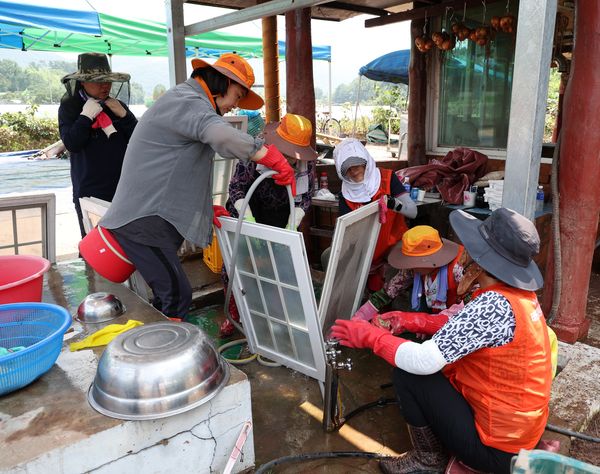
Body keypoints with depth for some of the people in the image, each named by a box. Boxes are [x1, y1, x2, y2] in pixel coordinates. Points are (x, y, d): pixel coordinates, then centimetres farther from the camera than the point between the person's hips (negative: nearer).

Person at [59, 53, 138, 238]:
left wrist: (124, 115, -7)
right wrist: (85, 116, -14)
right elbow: (71, 143, -9)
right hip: (90, 191, -3)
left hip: (122, 188, 3)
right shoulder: (69, 107, 2)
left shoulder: (117, 105, 10)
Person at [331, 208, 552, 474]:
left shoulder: (495, 304, -30)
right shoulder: (520, 293, -2)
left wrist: (370, 336, -18)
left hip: (496, 449, -9)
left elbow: (425, 361, -31)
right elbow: (465, 326, 11)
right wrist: (412, 321, 3)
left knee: (407, 372, -9)